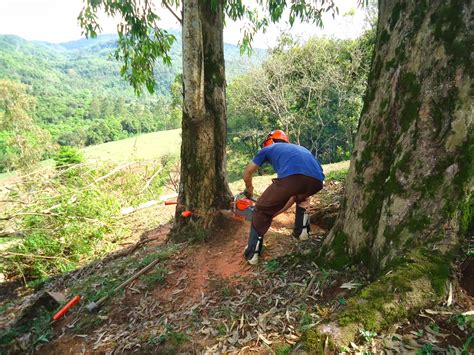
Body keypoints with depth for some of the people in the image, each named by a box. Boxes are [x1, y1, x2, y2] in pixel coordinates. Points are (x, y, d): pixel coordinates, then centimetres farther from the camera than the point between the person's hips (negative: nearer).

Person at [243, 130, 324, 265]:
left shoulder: (268, 149, 32)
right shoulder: (300, 149, 43)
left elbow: (247, 173, 39)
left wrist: (249, 189, 61)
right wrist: (276, 212, 51)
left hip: (291, 176, -4)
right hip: (317, 180, 5)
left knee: (262, 210, 18)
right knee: (302, 196, 41)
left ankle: (252, 253, 22)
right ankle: (302, 230, 35)